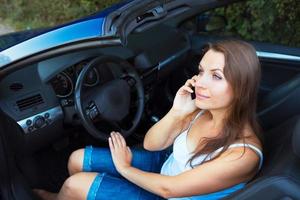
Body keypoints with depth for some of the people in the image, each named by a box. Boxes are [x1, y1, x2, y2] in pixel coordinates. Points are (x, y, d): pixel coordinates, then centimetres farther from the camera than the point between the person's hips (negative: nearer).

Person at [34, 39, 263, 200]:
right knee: (77, 160, 3)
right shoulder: (204, 108, -14)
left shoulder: (243, 153, -33)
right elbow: (150, 144, -7)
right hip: (165, 165, 6)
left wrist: (125, 168, -8)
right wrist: (176, 112, -26)